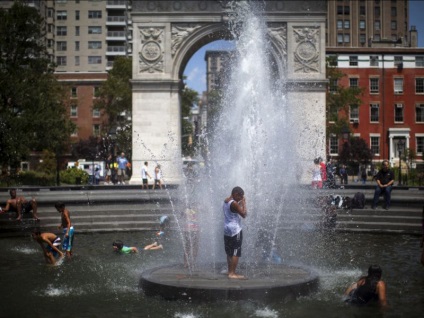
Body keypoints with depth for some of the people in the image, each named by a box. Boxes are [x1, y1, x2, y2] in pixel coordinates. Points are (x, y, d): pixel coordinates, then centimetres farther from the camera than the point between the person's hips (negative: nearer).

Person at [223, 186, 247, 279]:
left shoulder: (225, 201, 11)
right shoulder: (234, 204, -17)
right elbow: (244, 214, -18)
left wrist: (240, 203, 15)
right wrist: (244, 203, -9)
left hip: (227, 230, 9)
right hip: (235, 230, -9)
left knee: (229, 253, 13)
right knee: (236, 253, -6)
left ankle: (230, 272, 17)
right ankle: (232, 273, -8)